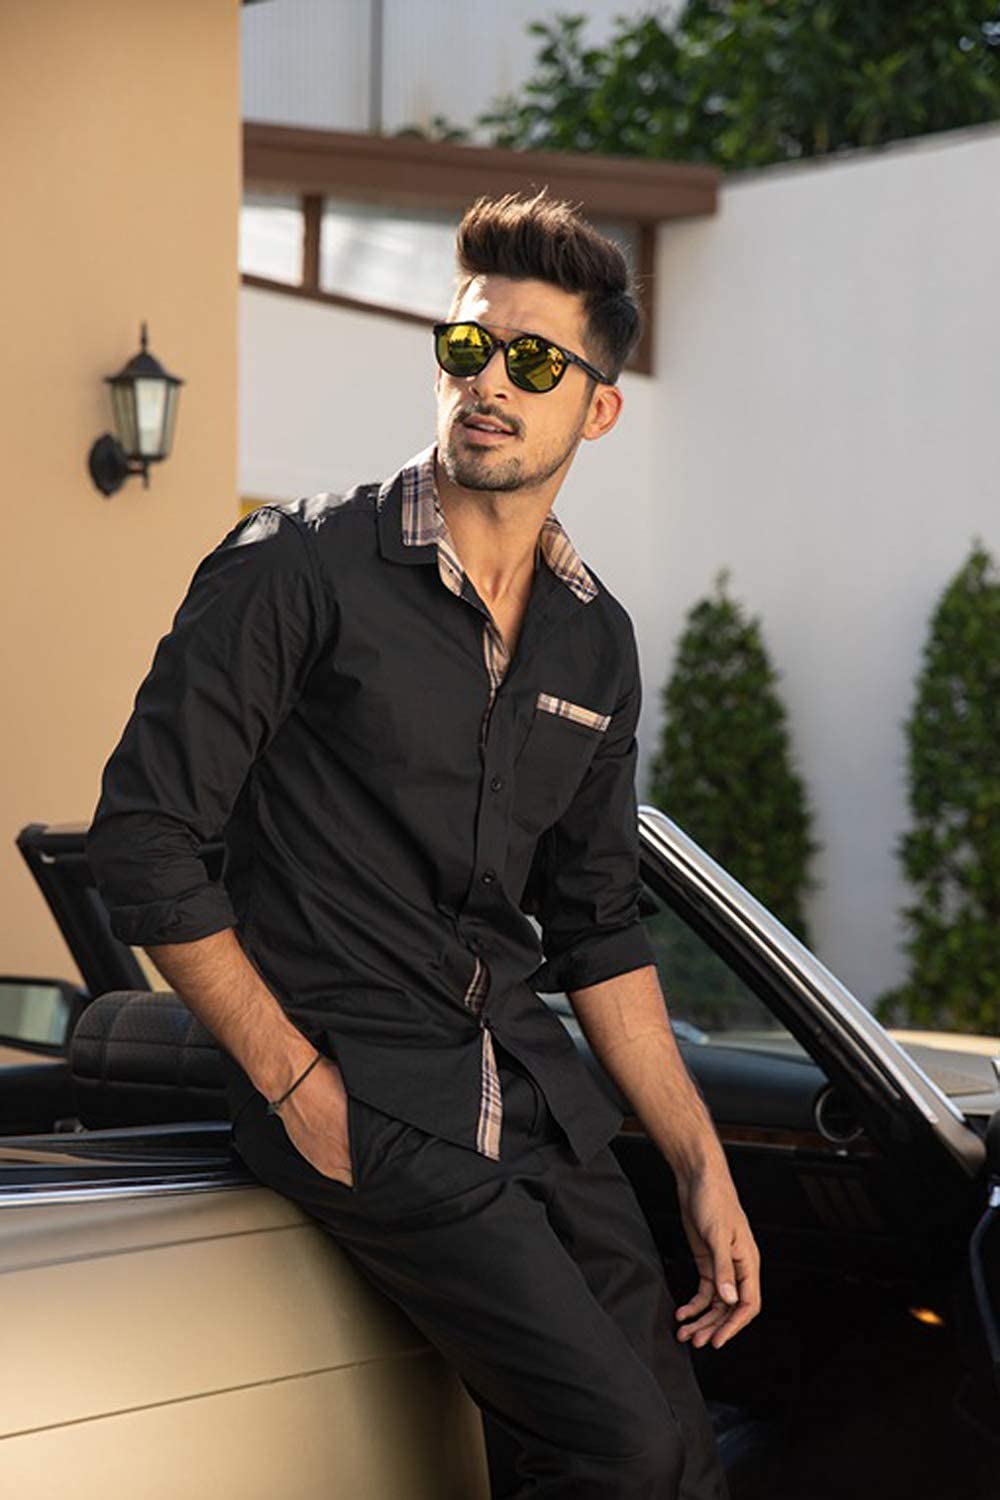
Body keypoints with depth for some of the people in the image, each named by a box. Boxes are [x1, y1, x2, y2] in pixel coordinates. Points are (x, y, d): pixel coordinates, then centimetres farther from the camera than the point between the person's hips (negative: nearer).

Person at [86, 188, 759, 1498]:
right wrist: (293, 1081, -11)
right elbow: (143, 837, -8)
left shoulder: (597, 641, 12)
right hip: (364, 1098, -6)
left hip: (533, 1088, 7)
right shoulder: (298, 569, -7)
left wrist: (703, 1166, 14)